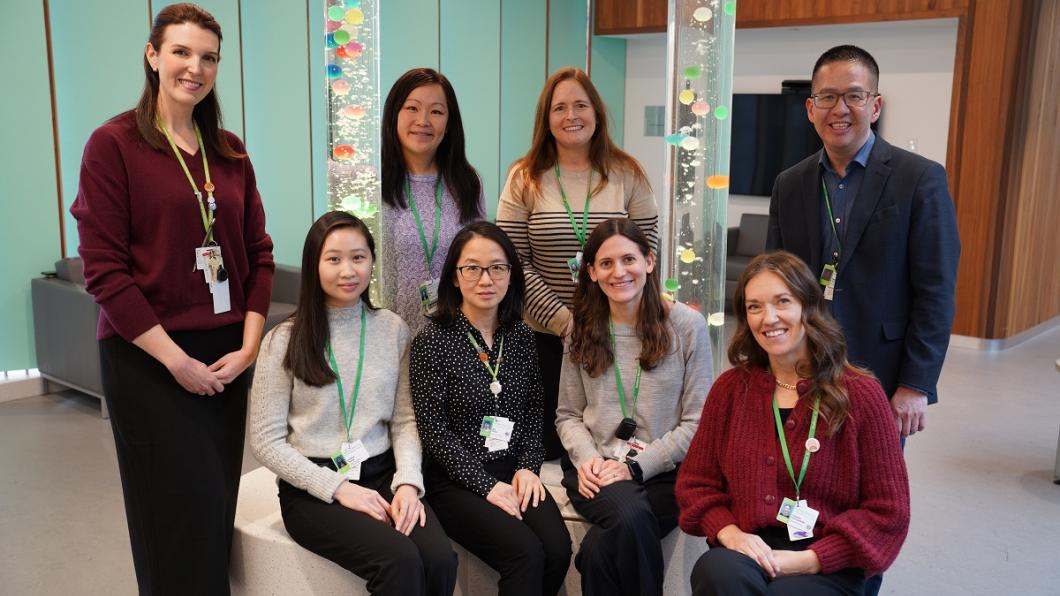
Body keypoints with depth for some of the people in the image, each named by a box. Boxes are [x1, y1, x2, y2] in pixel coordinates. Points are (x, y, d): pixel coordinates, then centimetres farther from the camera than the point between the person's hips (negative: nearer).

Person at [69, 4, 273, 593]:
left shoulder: (229, 151, 10)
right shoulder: (113, 144, -5)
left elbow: (258, 253, 10)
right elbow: (104, 269, -10)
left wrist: (248, 346, -2)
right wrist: (176, 360, -14)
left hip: (228, 356, 5)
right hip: (149, 358, -4)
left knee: (218, 510, 11)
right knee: (181, 515, 2)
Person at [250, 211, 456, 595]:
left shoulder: (393, 329, 7)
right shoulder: (285, 340, -2)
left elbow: (405, 420, 7)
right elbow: (266, 441, -4)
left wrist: (408, 481, -11)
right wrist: (337, 488, -13)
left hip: (382, 475, 3)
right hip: (313, 488, -3)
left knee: (440, 558, -25)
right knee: (401, 561, -28)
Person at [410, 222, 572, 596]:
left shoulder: (520, 336, 7)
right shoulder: (433, 340, -8)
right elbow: (434, 429, -10)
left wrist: (528, 467, -2)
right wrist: (487, 485, -15)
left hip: (514, 471, 5)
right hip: (457, 480, -4)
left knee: (558, 549, -19)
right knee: (526, 553, -26)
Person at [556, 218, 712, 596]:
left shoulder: (687, 325, -1)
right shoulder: (584, 330, 10)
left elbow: (696, 423, -3)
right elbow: (568, 414, 13)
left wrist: (635, 465, -12)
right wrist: (587, 457, -8)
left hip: (663, 470, -2)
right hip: (596, 468, 2)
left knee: (599, 548, -30)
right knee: (630, 515, -33)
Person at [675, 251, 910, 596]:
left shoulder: (860, 394, 0)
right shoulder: (730, 388, 8)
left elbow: (888, 512, 0)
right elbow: (695, 482, 13)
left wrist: (808, 560, -12)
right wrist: (728, 532, -8)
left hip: (827, 567, -2)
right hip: (746, 554, 2)